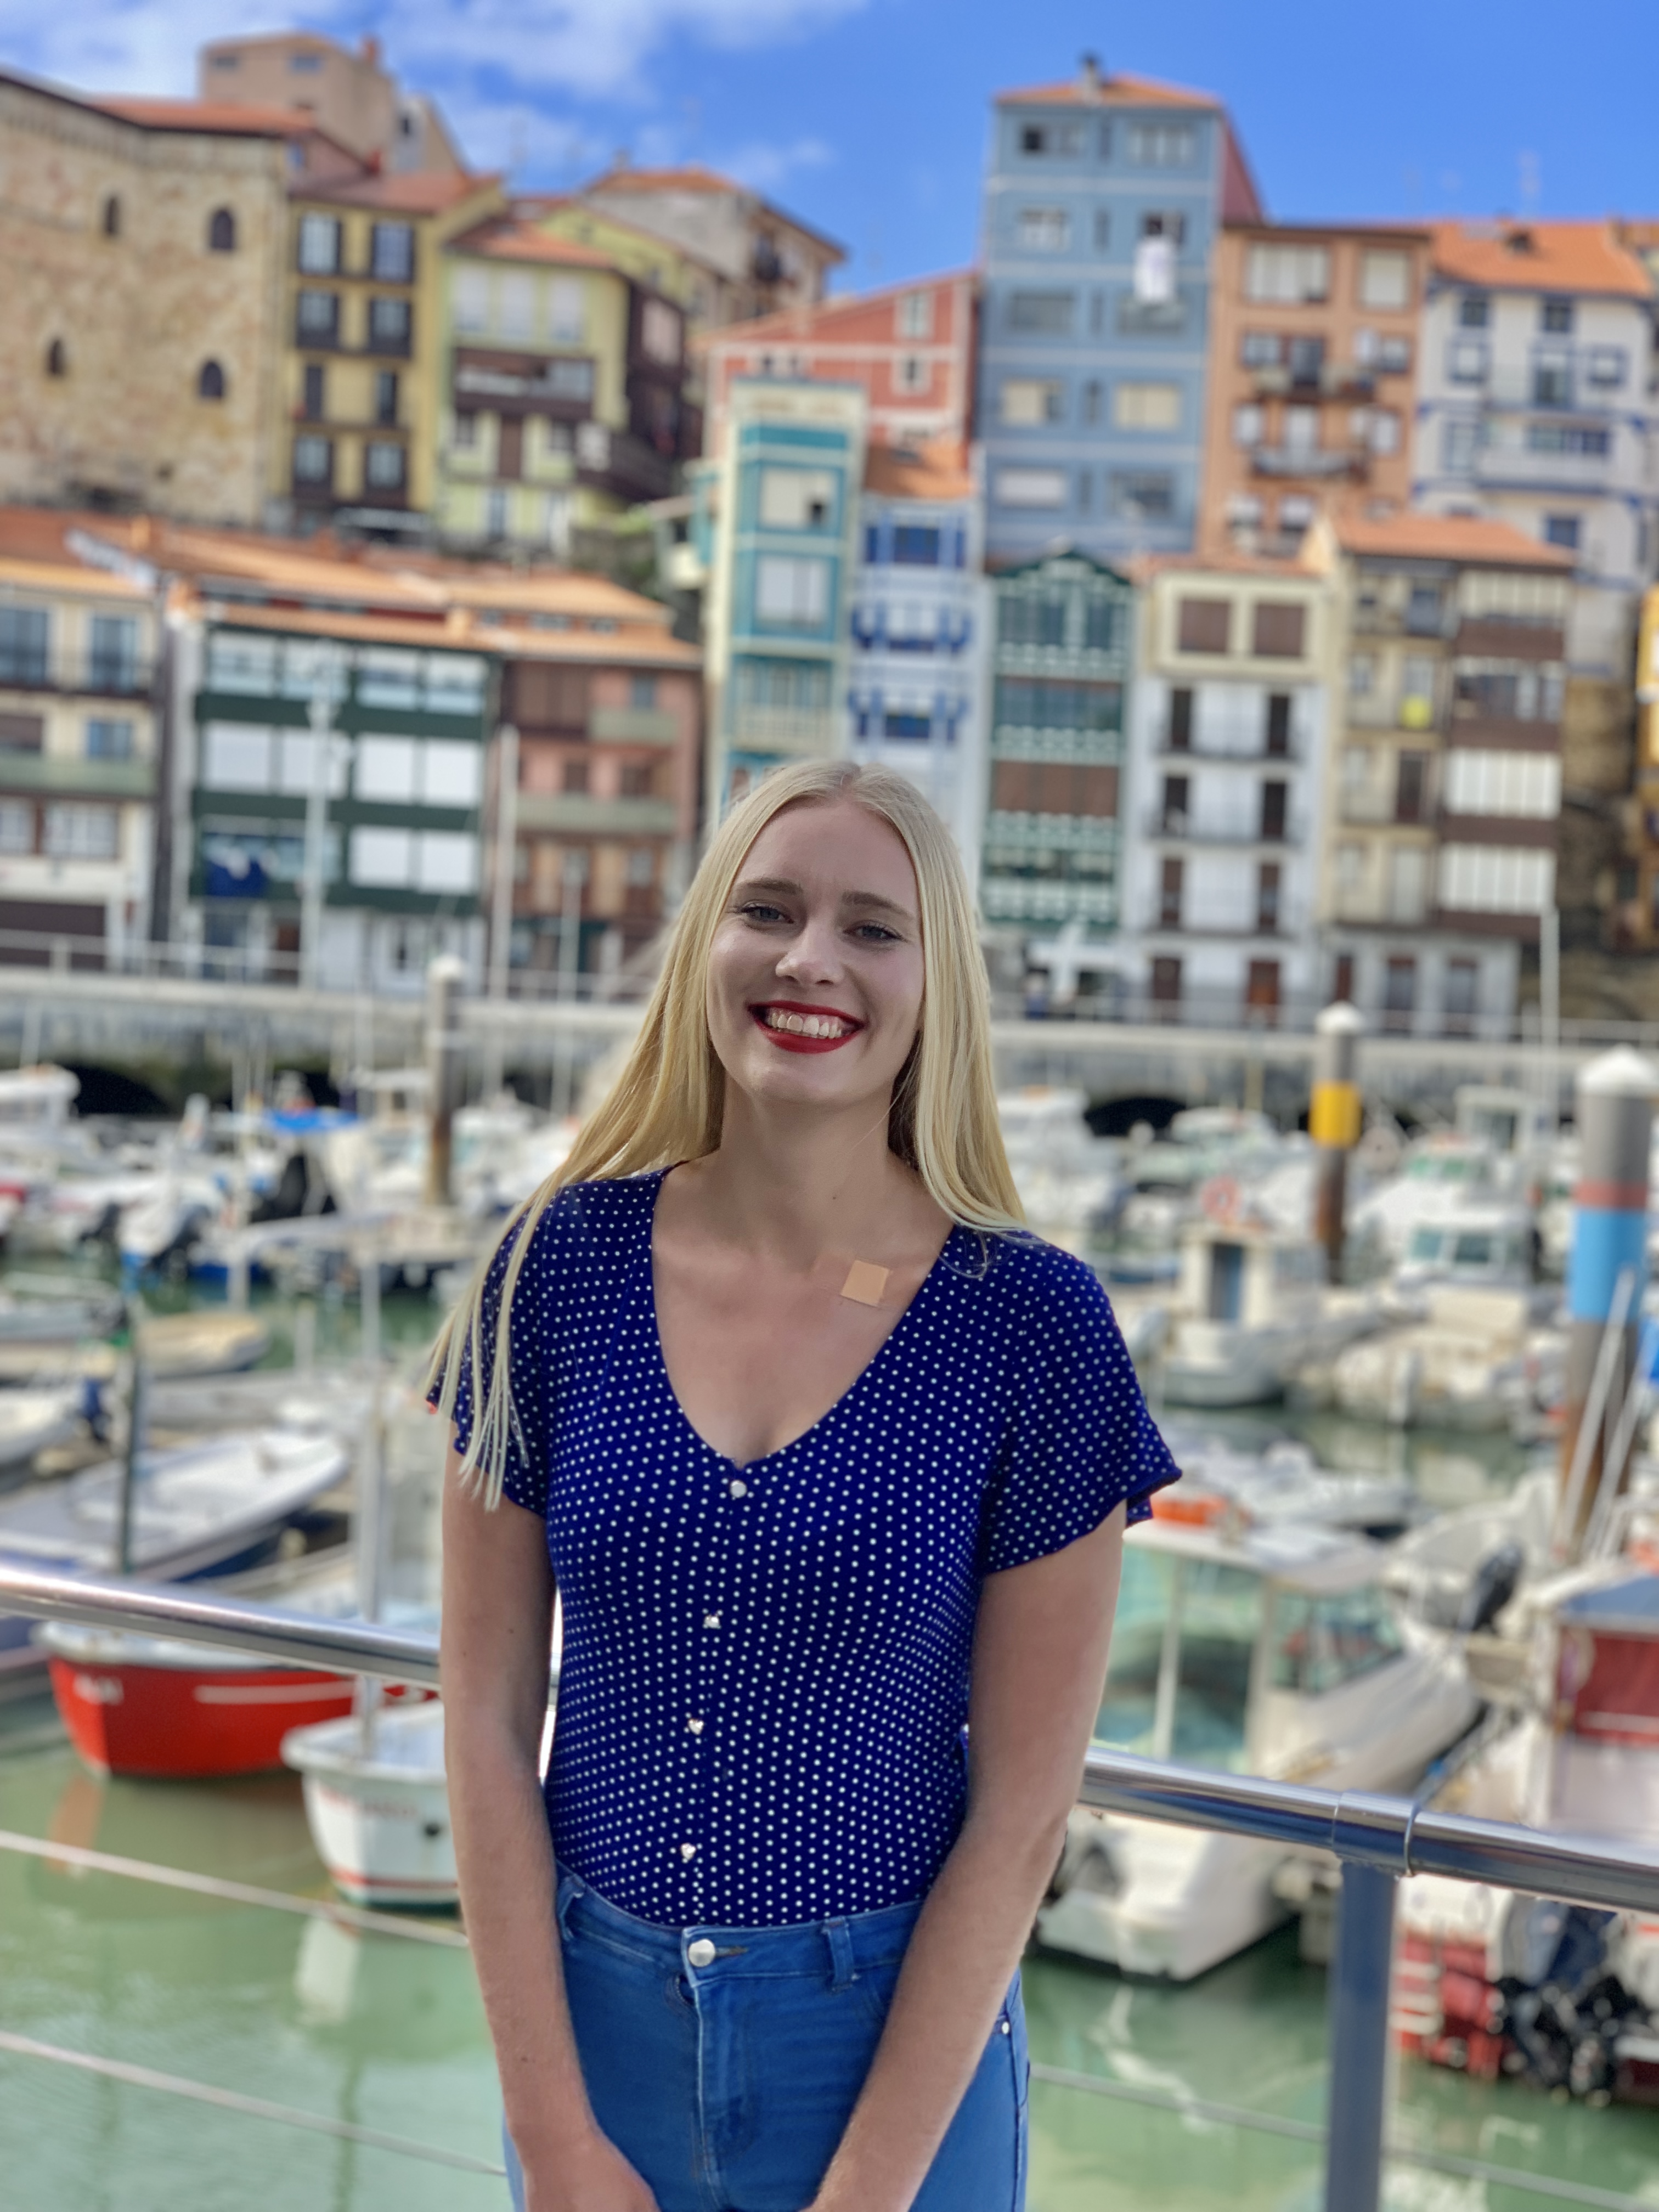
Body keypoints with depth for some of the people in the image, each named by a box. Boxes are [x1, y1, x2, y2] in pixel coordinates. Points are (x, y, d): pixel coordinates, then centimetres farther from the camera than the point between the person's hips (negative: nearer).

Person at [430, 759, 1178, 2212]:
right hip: (590, 2007, 2)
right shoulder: (563, 1265, -8)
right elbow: (488, 1718, -5)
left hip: (890, 2041, -2)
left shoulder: (1030, 1326, -13)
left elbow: (1023, 1809, -10)